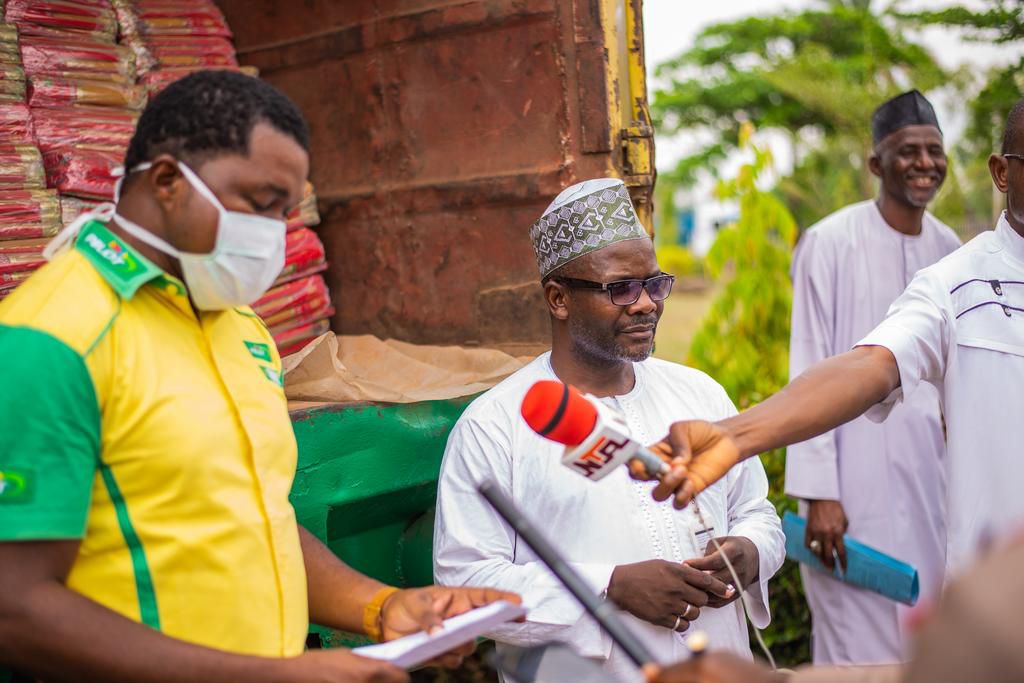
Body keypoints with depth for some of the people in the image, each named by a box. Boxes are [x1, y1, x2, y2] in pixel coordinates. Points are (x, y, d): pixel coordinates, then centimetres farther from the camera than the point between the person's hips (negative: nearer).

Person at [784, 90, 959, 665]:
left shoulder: (947, 246, 7)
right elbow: (810, 373, -10)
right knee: (858, 645, 0)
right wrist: (817, 492, -13)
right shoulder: (831, 243, -10)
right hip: (854, 468, -6)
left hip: (927, 464, 6)